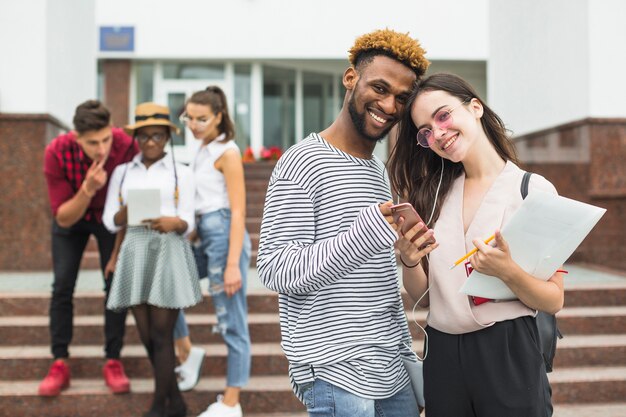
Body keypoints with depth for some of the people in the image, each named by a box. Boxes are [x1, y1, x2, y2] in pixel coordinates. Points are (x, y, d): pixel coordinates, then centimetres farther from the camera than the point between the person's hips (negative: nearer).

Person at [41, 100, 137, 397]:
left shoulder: (127, 146, -33)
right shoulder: (57, 153, -33)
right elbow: (63, 217, -27)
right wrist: (87, 189, -44)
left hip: (111, 217, 0)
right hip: (71, 216, 0)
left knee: (116, 284, -7)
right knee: (63, 285, -8)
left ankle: (113, 362, 3)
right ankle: (60, 364, 2)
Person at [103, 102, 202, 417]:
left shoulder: (182, 174, 5)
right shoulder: (122, 173, 12)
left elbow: (187, 223, -2)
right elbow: (111, 221, 6)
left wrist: (172, 223, -26)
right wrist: (128, 210, -17)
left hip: (169, 253, -3)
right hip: (135, 255, 4)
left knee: (161, 335, -6)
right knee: (147, 336, 5)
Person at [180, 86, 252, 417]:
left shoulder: (227, 152, -10)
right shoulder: (203, 150, 14)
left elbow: (238, 212, -15)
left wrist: (233, 264, -20)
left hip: (224, 235, -9)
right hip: (205, 235, 9)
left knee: (232, 322, -2)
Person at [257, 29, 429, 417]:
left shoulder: (379, 169, 14)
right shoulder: (303, 163, -12)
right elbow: (275, 271, -19)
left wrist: (407, 361, 16)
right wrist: (369, 231, -29)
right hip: (337, 378, -8)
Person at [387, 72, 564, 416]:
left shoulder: (534, 189, -7)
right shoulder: (433, 194, 6)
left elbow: (554, 301, -6)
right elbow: (421, 294, 7)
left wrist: (507, 272, -23)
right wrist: (410, 262, -13)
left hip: (509, 353, -3)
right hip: (442, 355, 4)